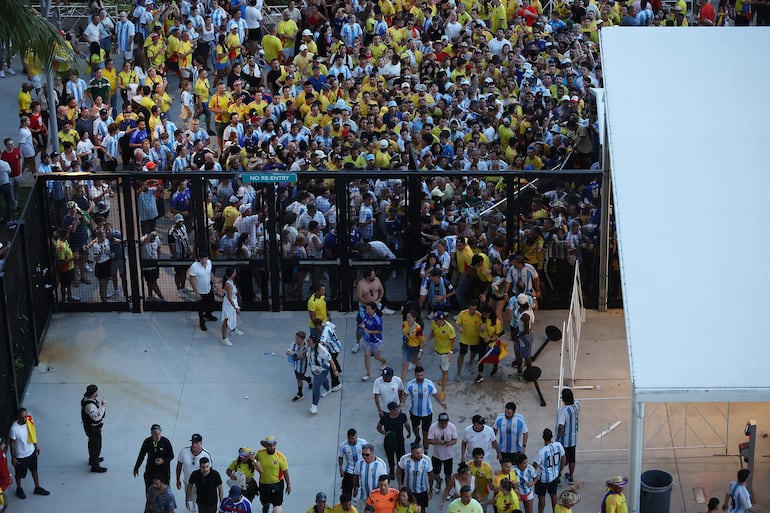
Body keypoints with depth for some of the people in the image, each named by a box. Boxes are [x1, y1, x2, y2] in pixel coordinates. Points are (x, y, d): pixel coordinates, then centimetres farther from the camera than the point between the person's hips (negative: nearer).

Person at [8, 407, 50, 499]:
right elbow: (12, 444, -20)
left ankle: (37, 488, 44)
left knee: (34, 470, 23)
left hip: (31, 452, 5)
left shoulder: (29, 422, -15)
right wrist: (13, 458, -13)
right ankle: (19, 489, 45)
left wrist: (36, 445, 13)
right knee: (19, 474, 19)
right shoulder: (14, 428, -31)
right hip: (21, 456, -5)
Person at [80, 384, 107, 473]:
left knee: (92, 443, 30)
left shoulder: (87, 398, -6)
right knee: (96, 446, 7)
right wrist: (103, 406, -34)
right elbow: (97, 417, -39)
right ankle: (95, 466, 23)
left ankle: (93, 459, 54)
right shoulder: (90, 405, -37)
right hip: (93, 429, -10)